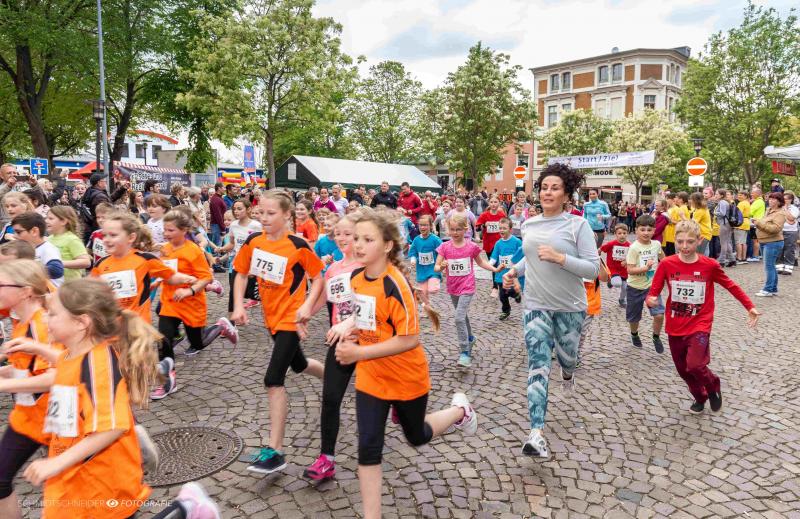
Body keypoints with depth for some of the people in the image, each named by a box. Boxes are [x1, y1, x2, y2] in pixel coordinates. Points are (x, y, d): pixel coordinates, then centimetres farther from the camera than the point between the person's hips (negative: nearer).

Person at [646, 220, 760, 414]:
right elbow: (653, 292, -7)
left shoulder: (710, 265, -9)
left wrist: (750, 307, 5)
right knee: (683, 369, 13)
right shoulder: (666, 264, -8)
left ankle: (713, 387, 15)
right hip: (675, 327, 3)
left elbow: (731, 286, 6)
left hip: (699, 326, -2)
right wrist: (651, 300, -29)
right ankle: (700, 397, 41)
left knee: (695, 365, -19)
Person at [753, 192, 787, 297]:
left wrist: (759, 223, -24)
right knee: (770, 266, 14)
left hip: (773, 243, -9)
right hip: (764, 242, 9)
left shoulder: (780, 213, -13)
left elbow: (775, 228, -24)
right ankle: (773, 289, 22)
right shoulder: (769, 210, 14)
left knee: (769, 266, -9)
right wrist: (757, 222, 3)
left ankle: (768, 290, -5)